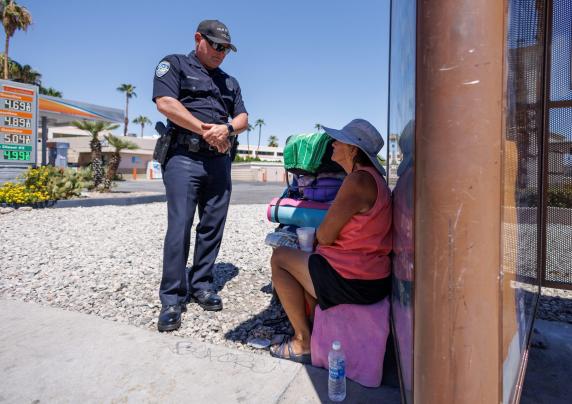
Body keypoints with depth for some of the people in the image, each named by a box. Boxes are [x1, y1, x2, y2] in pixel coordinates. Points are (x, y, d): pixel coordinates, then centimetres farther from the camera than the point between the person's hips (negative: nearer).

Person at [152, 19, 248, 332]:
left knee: (212, 228, 5)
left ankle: (201, 286, 18)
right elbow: (165, 103, -8)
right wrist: (206, 130, -10)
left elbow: (243, 118, 15)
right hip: (184, 157, -5)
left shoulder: (229, 82, 23)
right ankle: (172, 299, 0)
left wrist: (227, 128, -8)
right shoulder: (174, 65, 8)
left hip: (220, 161, 6)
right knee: (179, 228, -9)